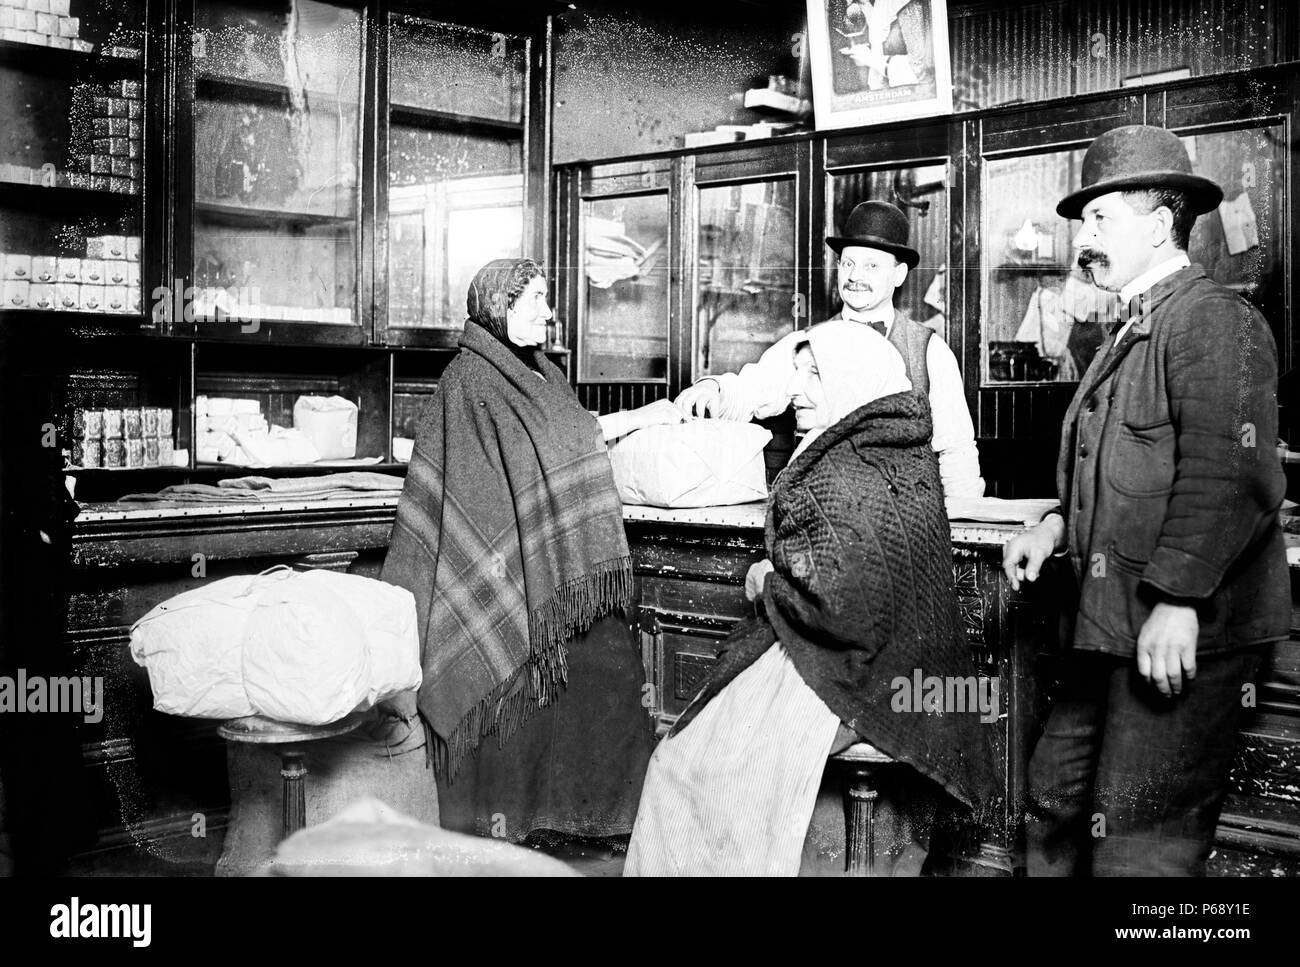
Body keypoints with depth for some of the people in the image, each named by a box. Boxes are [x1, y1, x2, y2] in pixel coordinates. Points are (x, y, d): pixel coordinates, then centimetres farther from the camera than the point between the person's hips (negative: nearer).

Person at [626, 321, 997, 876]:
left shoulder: (852, 481, -23)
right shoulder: (893, 452, 7)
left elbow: (843, 610, -28)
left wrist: (769, 587, -10)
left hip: (840, 679, -10)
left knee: (684, 767, 0)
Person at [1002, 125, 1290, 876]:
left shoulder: (1213, 320, -11)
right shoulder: (1134, 330, 19)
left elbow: (1231, 477, -21)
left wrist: (1178, 598, -24)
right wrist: (1058, 525, 12)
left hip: (1185, 632, -9)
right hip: (1116, 627, 9)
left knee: (1139, 842, -2)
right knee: (1057, 801, 15)